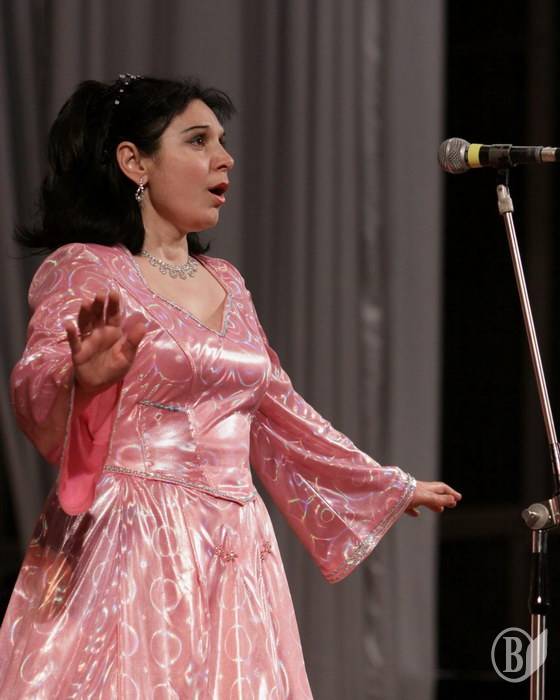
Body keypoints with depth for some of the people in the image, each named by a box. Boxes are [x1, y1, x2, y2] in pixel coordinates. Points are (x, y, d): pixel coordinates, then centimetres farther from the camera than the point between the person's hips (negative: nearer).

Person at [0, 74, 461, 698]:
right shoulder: (83, 270, -4)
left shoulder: (225, 283, 17)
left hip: (233, 559, 7)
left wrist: (392, 486, 33)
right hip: (129, 549, -6)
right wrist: (84, 379, -42)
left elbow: (276, 408, 27)